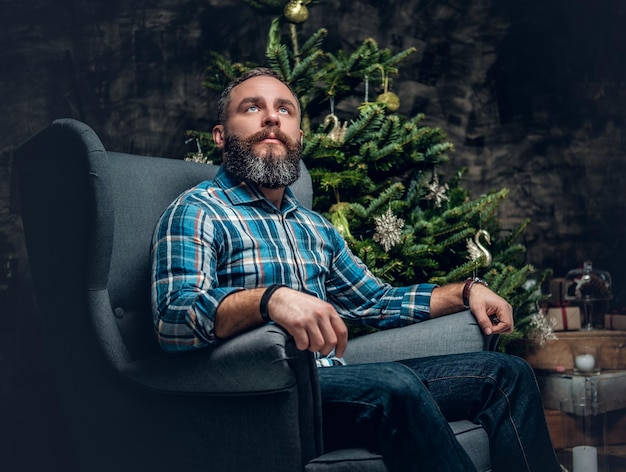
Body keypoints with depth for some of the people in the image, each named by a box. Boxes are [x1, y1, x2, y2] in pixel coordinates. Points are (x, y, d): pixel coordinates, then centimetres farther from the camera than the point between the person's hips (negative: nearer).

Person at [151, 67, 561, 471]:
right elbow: (173, 318, -19)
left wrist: (466, 291, 16)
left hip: (332, 379, 8)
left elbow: (377, 302, 30)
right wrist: (270, 298, -37)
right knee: (392, 384, -35)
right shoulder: (197, 212, -3)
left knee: (505, 373, 2)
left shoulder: (315, 226, 23)